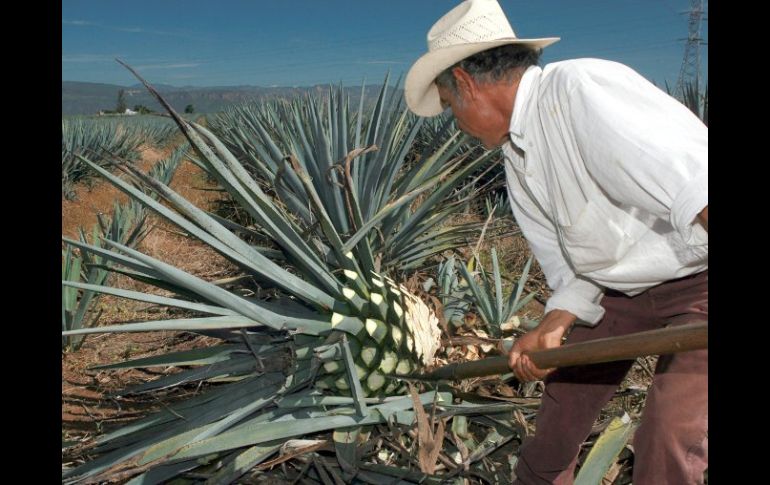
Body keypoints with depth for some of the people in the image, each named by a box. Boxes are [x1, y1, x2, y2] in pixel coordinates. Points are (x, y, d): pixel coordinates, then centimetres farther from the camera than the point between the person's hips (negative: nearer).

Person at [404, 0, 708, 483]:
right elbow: (571, 263, 5)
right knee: (559, 409, 16)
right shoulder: (517, 162, 2)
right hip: (618, 288, 8)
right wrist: (551, 327, -11)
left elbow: (692, 178, -38)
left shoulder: (579, 87, -26)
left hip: (696, 279, -8)